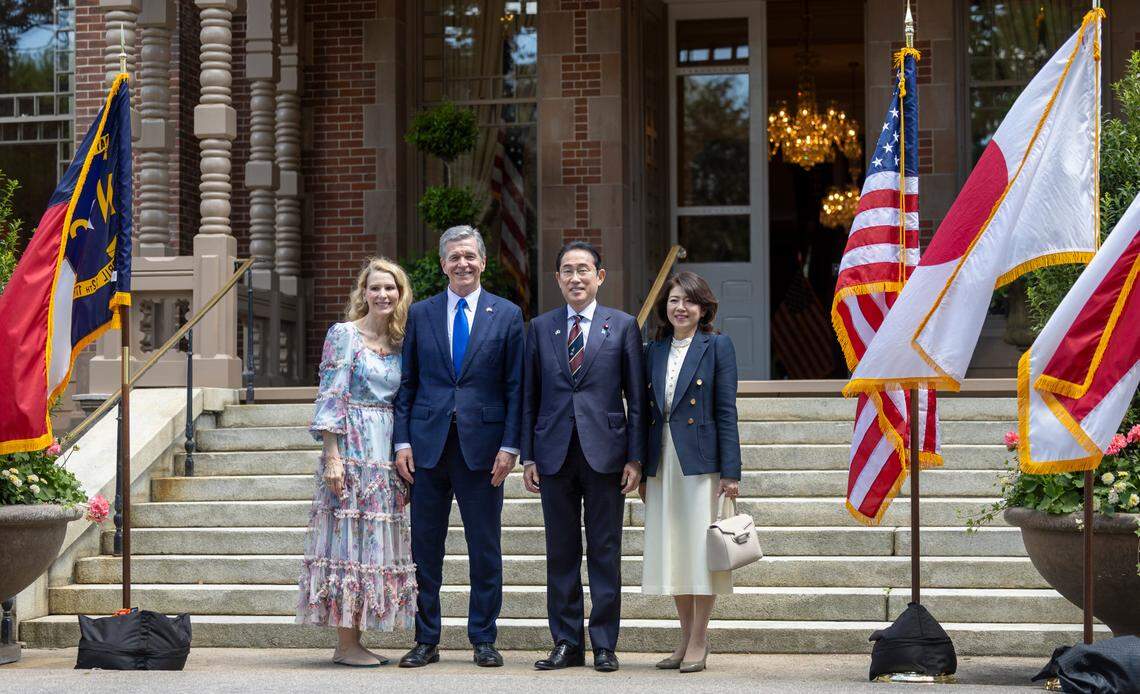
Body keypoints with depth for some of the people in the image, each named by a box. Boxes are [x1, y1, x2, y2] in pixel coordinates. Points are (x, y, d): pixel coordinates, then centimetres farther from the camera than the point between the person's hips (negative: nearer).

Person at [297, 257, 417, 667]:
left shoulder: (399, 343, 14)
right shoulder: (344, 334, -4)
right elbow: (330, 397, -9)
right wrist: (332, 455, -16)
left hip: (387, 454, 7)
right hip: (351, 449, -7)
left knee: (375, 541, 7)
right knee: (348, 538, -6)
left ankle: (354, 641, 12)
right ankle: (346, 644, -2)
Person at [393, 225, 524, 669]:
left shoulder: (507, 315, 4)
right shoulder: (419, 314, 8)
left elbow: (515, 387, 2)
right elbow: (406, 383, 9)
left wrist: (509, 446, -6)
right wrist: (402, 441, 0)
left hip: (482, 444, -1)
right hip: (428, 444, 1)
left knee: (485, 549, 4)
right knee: (424, 548, 5)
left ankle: (483, 640, 14)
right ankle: (426, 640, 15)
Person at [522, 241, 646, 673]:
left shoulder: (622, 326, 4)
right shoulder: (541, 328, 10)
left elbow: (636, 398, 3)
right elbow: (530, 397, 10)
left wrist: (635, 457, -3)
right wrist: (528, 457, 3)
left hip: (604, 453, -2)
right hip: (555, 454, 2)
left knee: (605, 552, 2)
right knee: (561, 552, 6)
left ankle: (604, 644, 9)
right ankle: (566, 643, 14)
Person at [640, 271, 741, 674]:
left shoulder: (717, 346, -2)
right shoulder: (654, 350, 12)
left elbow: (726, 411, -6)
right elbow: (646, 411, 13)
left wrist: (730, 472, -11)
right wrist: (641, 470, 10)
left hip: (700, 460, -5)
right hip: (662, 463, 5)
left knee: (701, 549, -2)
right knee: (671, 550, 8)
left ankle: (699, 642, 6)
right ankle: (686, 638, 18)